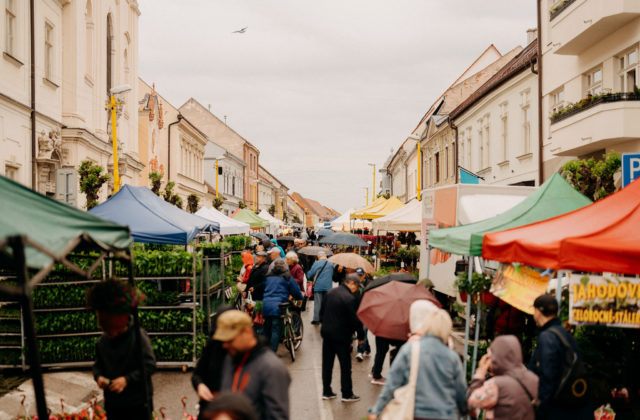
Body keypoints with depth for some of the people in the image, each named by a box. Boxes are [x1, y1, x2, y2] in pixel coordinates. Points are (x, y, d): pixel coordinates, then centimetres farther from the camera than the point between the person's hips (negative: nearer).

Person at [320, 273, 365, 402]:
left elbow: (322, 312, 13)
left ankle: (326, 392, 21)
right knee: (345, 365, 4)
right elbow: (354, 319, -17)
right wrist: (361, 336, -6)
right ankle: (347, 394, 10)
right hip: (341, 335, -7)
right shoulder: (349, 298, -19)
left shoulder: (331, 292, 5)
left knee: (327, 363, 14)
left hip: (326, 332, 7)